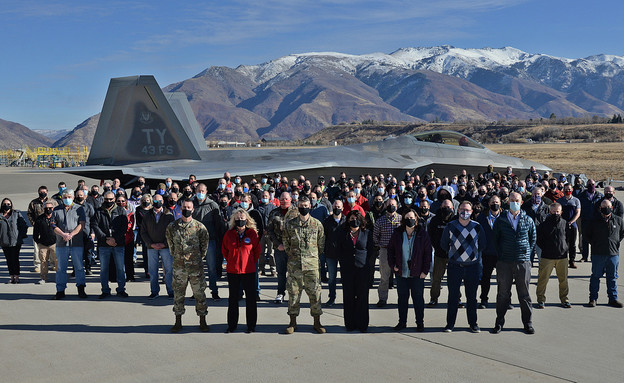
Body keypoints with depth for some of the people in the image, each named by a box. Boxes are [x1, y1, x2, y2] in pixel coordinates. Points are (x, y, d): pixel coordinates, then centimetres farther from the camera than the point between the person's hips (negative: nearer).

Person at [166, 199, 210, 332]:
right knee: (178, 294, 8)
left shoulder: (200, 227, -2)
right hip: (179, 266, 1)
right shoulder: (172, 226, 3)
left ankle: (202, 321, 14)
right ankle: (178, 322, 19)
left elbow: (205, 244, 9)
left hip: (196, 266, -1)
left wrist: (199, 258, 9)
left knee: (200, 293, 2)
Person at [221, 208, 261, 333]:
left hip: (249, 271, -1)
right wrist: (231, 262, 11)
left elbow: (257, 251, 7)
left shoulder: (252, 233, -2)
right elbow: (224, 250, 14)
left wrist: (251, 263, 6)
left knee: (250, 298, 3)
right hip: (232, 271, 2)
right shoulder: (229, 234, 1)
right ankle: (232, 325, 20)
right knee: (233, 298, 10)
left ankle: (251, 325, 13)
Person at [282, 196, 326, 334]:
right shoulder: (290, 224, 5)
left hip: (312, 264, 0)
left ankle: (317, 322, 11)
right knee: (293, 292, 3)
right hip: (294, 264, 0)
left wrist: (314, 255, 10)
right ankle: (293, 322, 13)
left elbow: (321, 243, 12)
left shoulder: (317, 224, 5)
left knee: (315, 292, 1)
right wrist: (291, 253, 10)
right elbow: (285, 240, 15)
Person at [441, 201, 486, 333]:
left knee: (472, 297, 8)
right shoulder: (450, 226, 0)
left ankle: (473, 323, 18)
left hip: (473, 266, 1)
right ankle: (450, 324, 11)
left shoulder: (477, 227, 2)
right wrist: (453, 253, 9)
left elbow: (483, 244, 15)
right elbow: (443, 244, 11)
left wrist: (474, 253, 10)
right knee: (453, 296, 3)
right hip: (454, 266, -1)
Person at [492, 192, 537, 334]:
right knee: (503, 293, 5)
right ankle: (499, 322, 14)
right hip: (504, 262, 0)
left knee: (524, 293, 6)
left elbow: (533, 239, 14)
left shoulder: (528, 220, 4)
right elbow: (495, 239, 9)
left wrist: (526, 252, 7)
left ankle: (527, 323, 17)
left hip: (523, 261, 0)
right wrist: (500, 254, 5)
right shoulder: (500, 220, 3)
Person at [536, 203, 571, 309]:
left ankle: (564, 299, 21)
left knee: (563, 279, 8)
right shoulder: (544, 225, 0)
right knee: (543, 278, -1)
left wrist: (565, 247, 8)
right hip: (547, 257, -2)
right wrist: (545, 248, -2)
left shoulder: (565, 223, 8)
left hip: (562, 256, 2)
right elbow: (539, 240, 5)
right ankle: (541, 299, 9)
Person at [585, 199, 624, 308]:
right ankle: (593, 298, 10)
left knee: (612, 277, 10)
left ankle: (613, 298, 19)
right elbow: (586, 233, 10)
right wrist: (594, 244, 4)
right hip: (598, 254, -2)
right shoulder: (595, 221, -1)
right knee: (596, 276, 3)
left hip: (613, 253, 2)